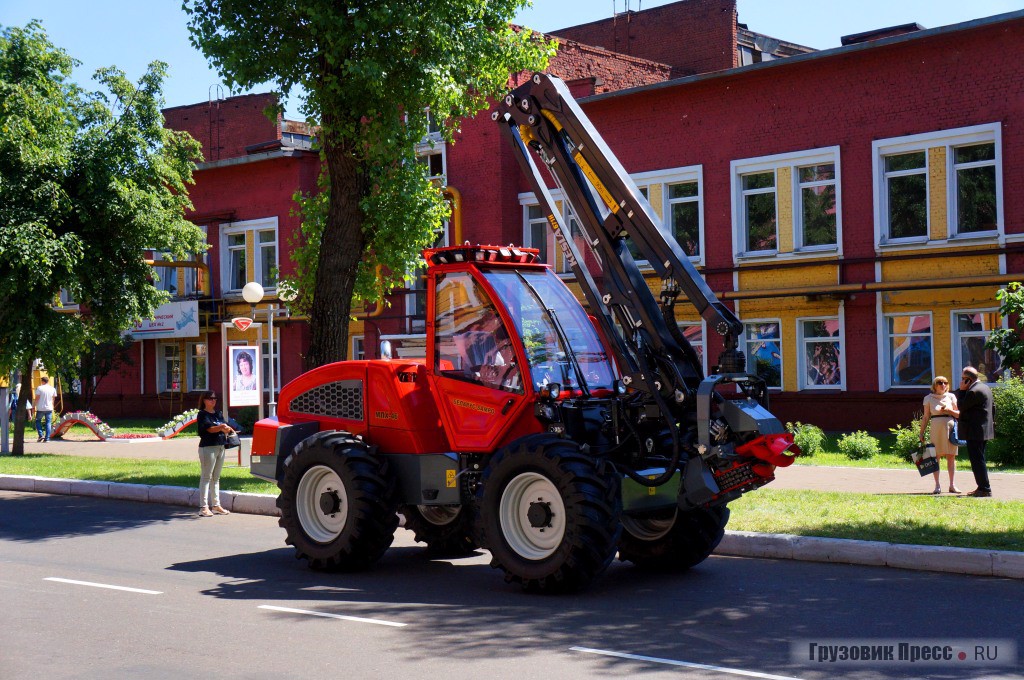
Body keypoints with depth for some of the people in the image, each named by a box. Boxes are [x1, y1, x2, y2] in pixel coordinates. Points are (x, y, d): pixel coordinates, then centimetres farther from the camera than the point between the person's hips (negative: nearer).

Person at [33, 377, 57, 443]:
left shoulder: (39, 388, -6)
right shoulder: (53, 389, 4)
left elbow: (37, 398, -7)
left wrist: (35, 406, 1)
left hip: (41, 408, -3)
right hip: (49, 408, 3)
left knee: (38, 421, 13)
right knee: (48, 423, 6)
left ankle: (41, 435, 0)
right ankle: (47, 438, 1)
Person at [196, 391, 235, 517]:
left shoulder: (218, 414, 16)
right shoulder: (202, 414, -5)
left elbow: (224, 429, 10)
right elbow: (210, 429, -17)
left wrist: (226, 429, -11)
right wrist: (221, 427, -32)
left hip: (220, 447, 7)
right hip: (208, 448, -7)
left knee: (216, 478, 13)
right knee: (206, 477, -7)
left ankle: (216, 505, 19)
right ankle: (203, 507, -9)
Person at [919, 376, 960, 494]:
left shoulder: (951, 396, 9)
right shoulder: (929, 398, 6)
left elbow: (959, 414, 8)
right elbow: (926, 417, 8)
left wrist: (948, 410, -10)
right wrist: (922, 433, 3)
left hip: (951, 428, 1)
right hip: (936, 430, -1)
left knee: (951, 456, 1)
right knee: (936, 456, -3)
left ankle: (952, 485, 7)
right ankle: (937, 485, 1)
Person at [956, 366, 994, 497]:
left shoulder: (973, 391, -20)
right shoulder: (984, 387, 13)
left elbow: (961, 407, -15)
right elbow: (992, 407, 20)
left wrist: (961, 390, -10)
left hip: (974, 431, -11)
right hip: (983, 430, 11)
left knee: (977, 460, -7)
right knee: (978, 460, 16)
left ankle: (985, 489, -7)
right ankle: (983, 488, 19)